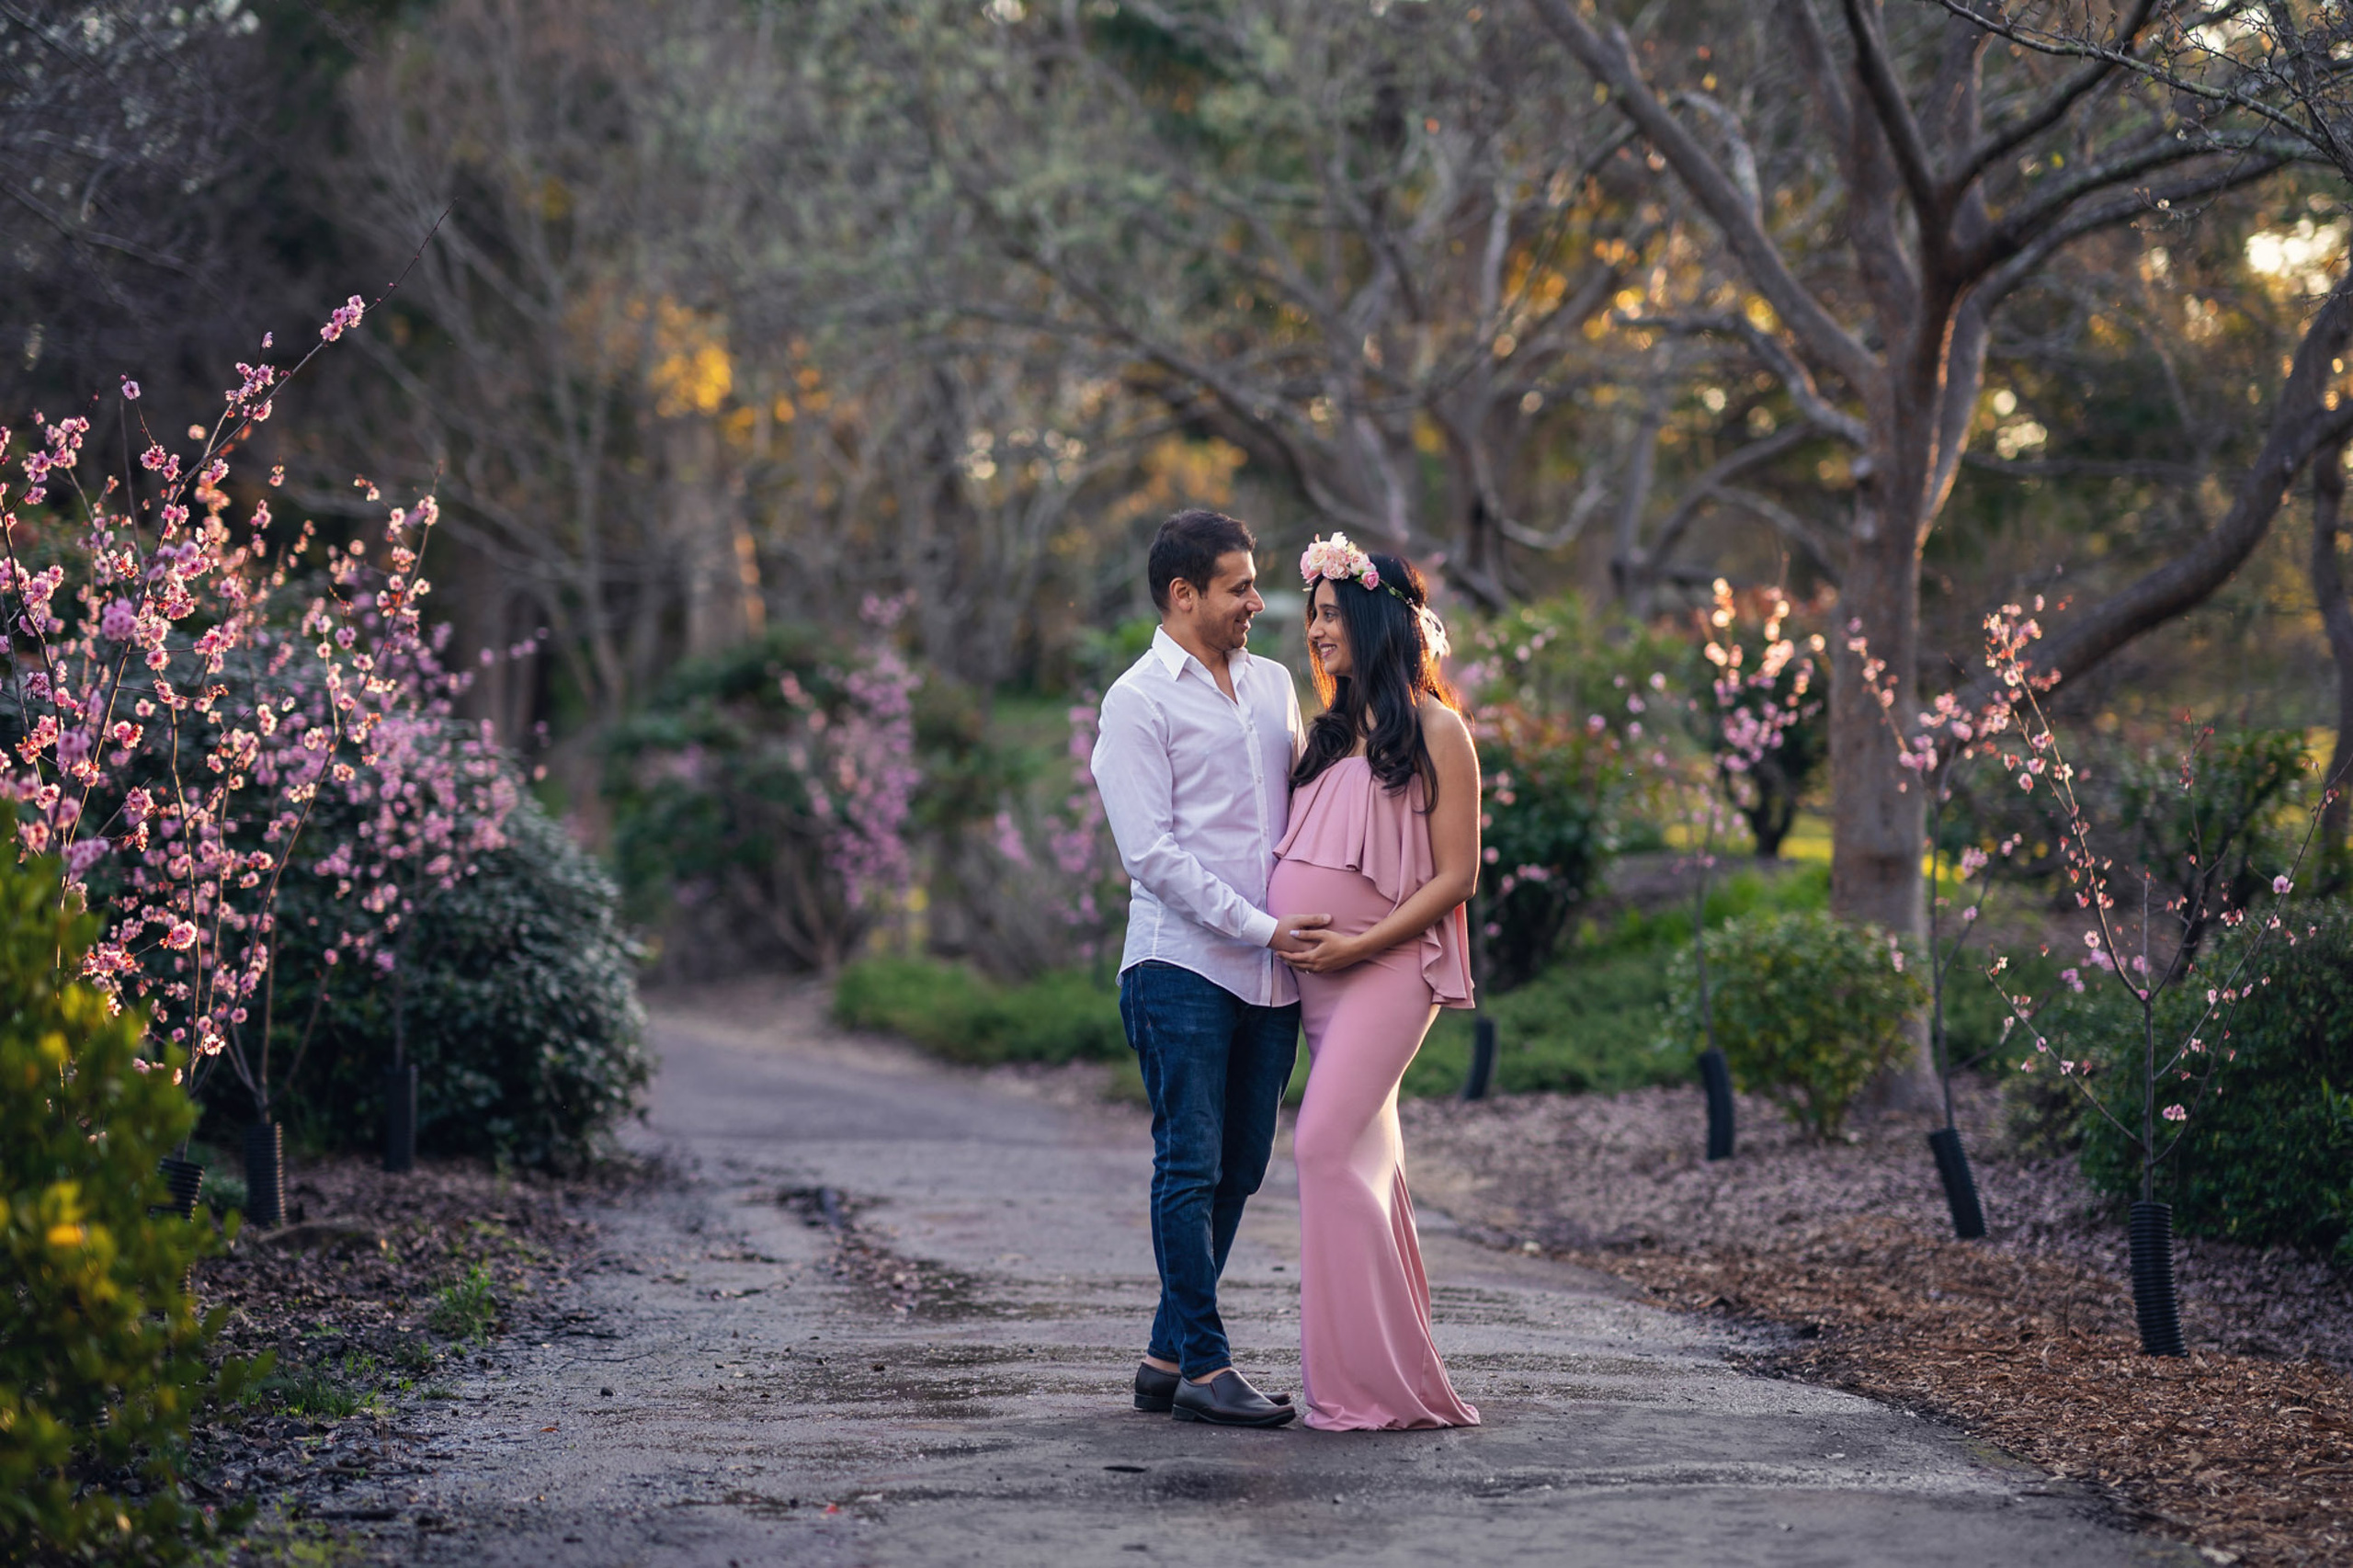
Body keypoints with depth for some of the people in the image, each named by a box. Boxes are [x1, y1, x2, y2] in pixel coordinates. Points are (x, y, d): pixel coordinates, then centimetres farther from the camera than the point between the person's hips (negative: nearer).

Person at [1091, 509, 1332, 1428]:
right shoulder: (1139, 700, -4)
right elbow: (1151, 852, -10)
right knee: (1191, 1168, -6)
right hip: (1182, 965, -7)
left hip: (1272, 972, 7)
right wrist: (1259, 927, -14)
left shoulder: (1274, 685, 17)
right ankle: (1204, 1368, -3)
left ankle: (1168, 1355, 17)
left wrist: (1316, 921, 7)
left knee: (1238, 1169, 8)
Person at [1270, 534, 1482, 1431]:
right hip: (1317, 975, 8)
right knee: (1365, 1159, 7)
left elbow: (1456, 875, -8)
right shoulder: (1332, 732, 18)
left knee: (1329, 1144, -17)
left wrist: (1356, 945, -15)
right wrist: (1281, 931, 6)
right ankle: (1385, 1375, 11)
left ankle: (1372, 1381, -14)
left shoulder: (1435, 731, -4)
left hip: (1387, 967, -7)